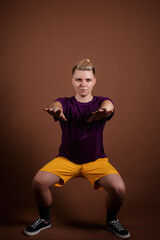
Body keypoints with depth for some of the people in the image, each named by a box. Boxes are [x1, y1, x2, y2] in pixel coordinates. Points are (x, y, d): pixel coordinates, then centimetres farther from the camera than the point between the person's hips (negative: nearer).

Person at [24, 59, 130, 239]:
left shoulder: (101, 102, -3)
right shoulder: (66, 103, -3)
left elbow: (108, 105, -29)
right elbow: (57, 105, -29)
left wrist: (103, 111, -56)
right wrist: (55, 110, -55)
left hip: (96, 160, 0)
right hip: (66, 159, 1)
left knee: (119, 188, -25)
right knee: (38, 181, -22)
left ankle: (111, 220, 10)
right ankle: (44, 219, 10)